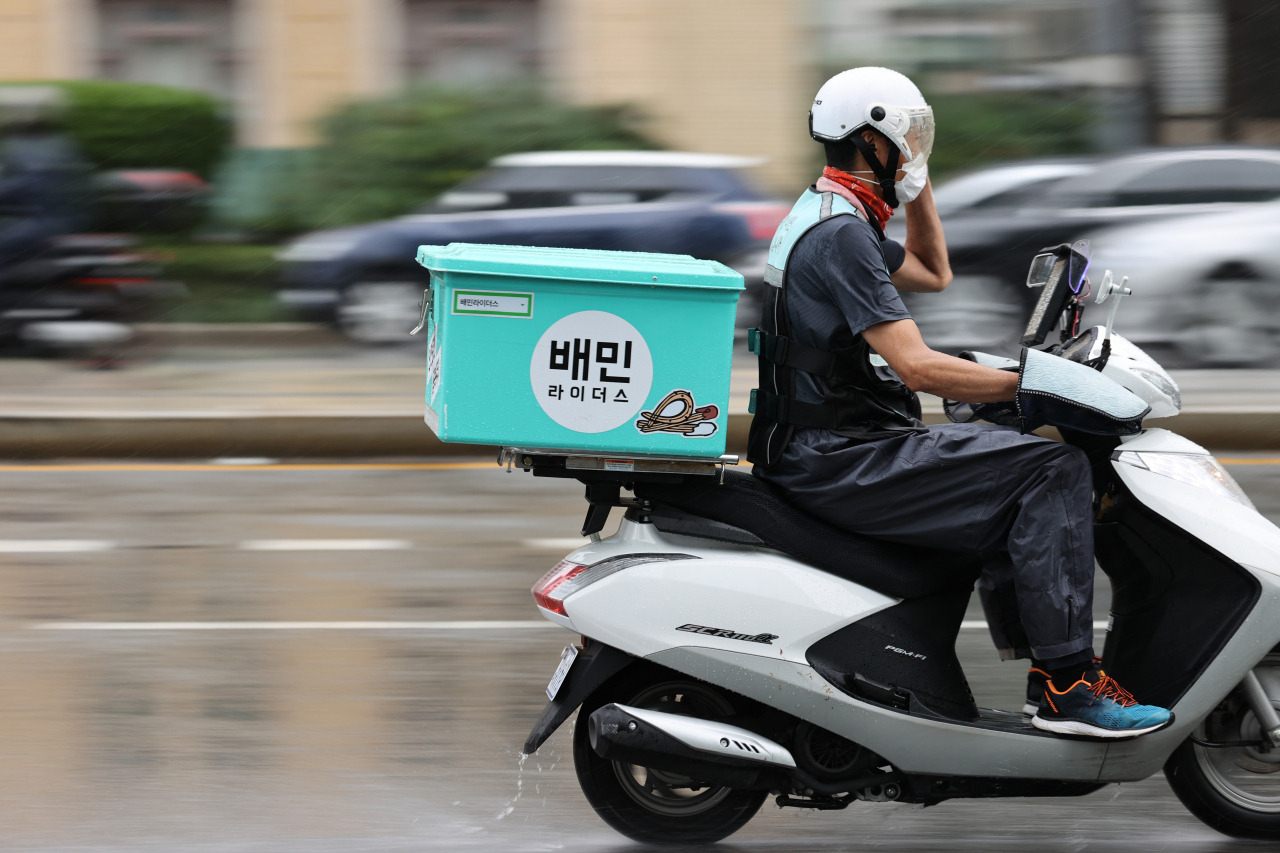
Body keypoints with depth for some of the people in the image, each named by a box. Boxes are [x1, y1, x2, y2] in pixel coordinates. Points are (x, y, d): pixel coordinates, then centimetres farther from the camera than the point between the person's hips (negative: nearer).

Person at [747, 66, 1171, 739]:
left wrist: (916, 181, 22)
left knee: (1007, 479, 25)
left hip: (821, 450, 11)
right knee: (1053, 470, -16)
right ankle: (1067, 685, -19)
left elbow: (933, 274, 32)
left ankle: (1039, 662, 20)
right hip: (839, 464, -11)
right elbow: (916, 366, -24)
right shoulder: (841, 234, -17)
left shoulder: (827, 218, 16)